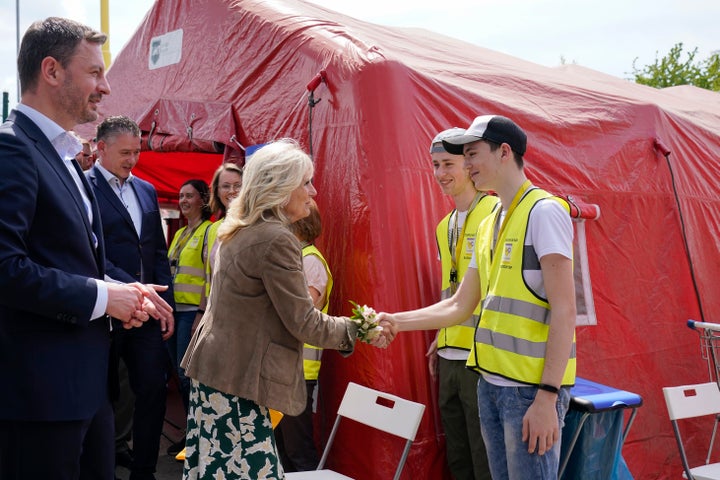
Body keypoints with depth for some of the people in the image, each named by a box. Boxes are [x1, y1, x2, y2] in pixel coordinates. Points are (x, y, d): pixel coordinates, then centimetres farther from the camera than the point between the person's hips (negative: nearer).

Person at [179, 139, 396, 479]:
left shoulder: (239, 231, 11)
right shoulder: (276, 240, -18)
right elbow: (303, 323, -15)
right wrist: (359, 328, -4)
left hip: (215, 369, 10)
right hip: (236, 380, -10)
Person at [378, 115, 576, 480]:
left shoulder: (544, 211, -10)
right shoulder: (488, 225, 14)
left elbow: (564, 311, -16)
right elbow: (460, 305, 18)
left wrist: (547, 397, -20)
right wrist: (396, 321, 10)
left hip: (531, 387, -8)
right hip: (490, 382, 8)